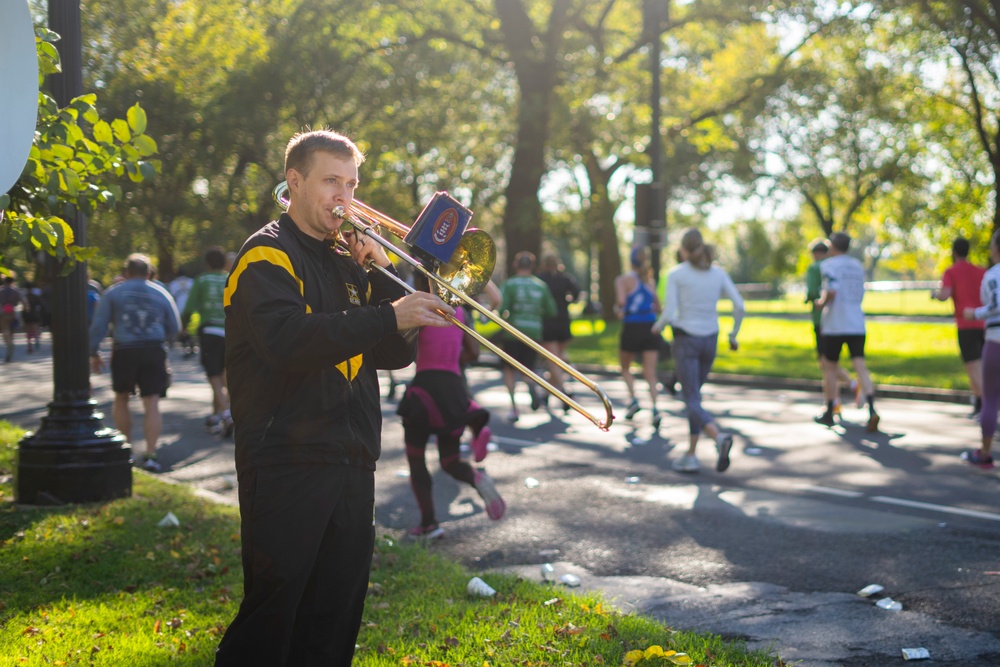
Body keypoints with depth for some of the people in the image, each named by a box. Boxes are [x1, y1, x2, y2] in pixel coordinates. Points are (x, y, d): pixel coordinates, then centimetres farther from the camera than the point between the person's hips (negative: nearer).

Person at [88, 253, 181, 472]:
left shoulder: (113, 293, 6)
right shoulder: (162, 293, 11)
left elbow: (98, 325, 1)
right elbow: (174, 328, 14)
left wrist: (94, 353, 8)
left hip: (124, 351, 0)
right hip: (154, 351, 1)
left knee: (121, 399, 18)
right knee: (152, 404, -2)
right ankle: (150, 455, -11)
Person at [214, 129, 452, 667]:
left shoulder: (348, 261, 18)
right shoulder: (268, 255, -4)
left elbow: (396, 355, 11)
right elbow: (289, 340, -24)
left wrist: (382, 274, -1)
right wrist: (388, 317, -30)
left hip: (351, 468, 7)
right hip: (286, 466, -7)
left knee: (334, 623, 11)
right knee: (270, 616, -6)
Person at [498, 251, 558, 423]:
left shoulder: (509, 284, -6)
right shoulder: (541, 286, 4)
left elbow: (501, 308, -15)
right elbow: (551, 311, 6)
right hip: (534, 332, 3)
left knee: (510, 370, 12)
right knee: (527, 368, 17)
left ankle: (513, 406, -1)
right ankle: (532, 386, -18)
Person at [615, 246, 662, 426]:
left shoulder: (623, 279, -3)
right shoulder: (650, 281, 10)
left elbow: (620, 301, -18)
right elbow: (657, 308, 15)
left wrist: (618, 309, 3)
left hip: (632, 328, -3)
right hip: (651, 327, 3)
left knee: (625, 368, 19)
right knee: (650, 373, 0)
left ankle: (633, 398, 2)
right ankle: (654, 408, -17)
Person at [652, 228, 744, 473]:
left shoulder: (676, 274, -9)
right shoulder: (718, 272, 2)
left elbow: (670, 313, -14)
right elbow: (739, 305, -5)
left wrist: (658, 326, 8)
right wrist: (733, 335, 8)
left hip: (686, 341, -5)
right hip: (710, 341, 5)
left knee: (692, 402, -4)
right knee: (693, 395, 19)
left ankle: (720, 437, -32)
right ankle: (690, 456, 16)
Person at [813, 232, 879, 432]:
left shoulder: (829, 265, -5)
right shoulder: (858, 266, 15)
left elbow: (831, 291, -21)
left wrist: (821, 302, -2)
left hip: (834, 325, -4)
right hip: (857, 324, 4)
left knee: (830, 367, 11)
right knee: (860, 366, -5)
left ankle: (829, 413, 19)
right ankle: (871, 410, -24)